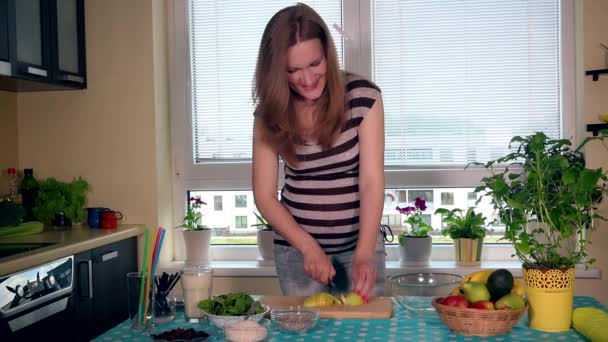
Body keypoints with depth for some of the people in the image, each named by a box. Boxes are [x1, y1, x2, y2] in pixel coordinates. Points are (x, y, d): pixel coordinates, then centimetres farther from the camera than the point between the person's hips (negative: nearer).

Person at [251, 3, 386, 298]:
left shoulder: (363, 97, -12)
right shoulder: (270, 113, -6)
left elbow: (372, 182, -15)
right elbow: (264, 196, -5)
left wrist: (363, 254, -25)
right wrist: (309, 248, -16)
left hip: (359, 244, -1)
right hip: (296, 247, 2)